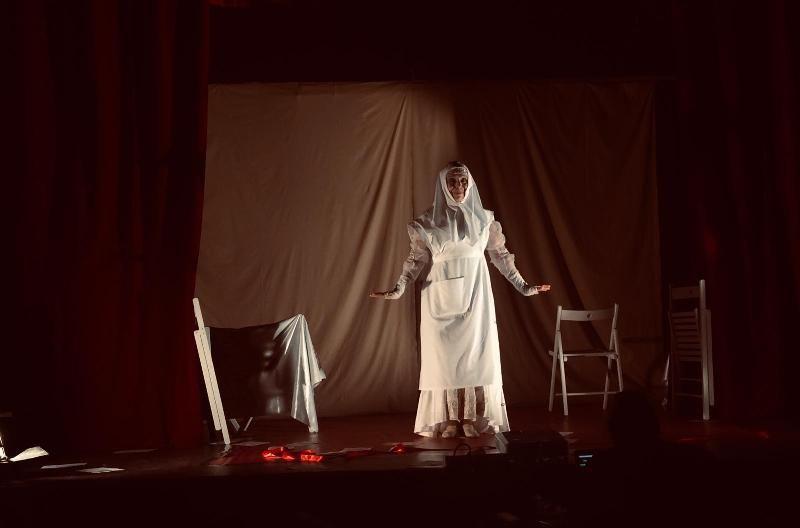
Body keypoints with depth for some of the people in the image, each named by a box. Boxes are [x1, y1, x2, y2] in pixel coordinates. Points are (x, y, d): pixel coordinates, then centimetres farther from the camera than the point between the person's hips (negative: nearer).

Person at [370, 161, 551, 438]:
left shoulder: (483, 218, 7)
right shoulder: (428, 222, 3)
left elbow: (500, 255, 13)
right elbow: (416, 260, 4)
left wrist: (522, 286, 12)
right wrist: (398, 289, -7)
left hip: (475, 297, 1)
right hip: (441, 297, -1)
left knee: (476, 355, -3)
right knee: (444, 356, -2)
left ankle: (474, 420, 1)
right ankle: (448, 422, 2)